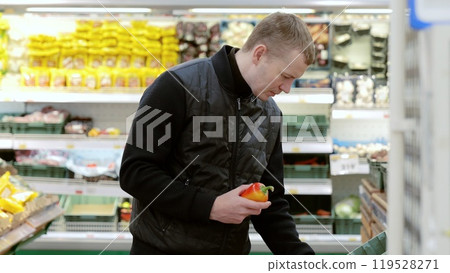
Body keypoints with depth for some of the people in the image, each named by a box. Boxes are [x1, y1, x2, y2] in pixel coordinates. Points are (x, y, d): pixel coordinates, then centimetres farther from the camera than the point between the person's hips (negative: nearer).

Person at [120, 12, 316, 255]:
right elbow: (134, 172, -17)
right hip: (165, 251, -5)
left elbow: (271, 203, 8)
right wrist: (210, 206, -22)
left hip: (232, 253, 6)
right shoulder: (180, 86, -14)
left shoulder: (270, 115, 4)